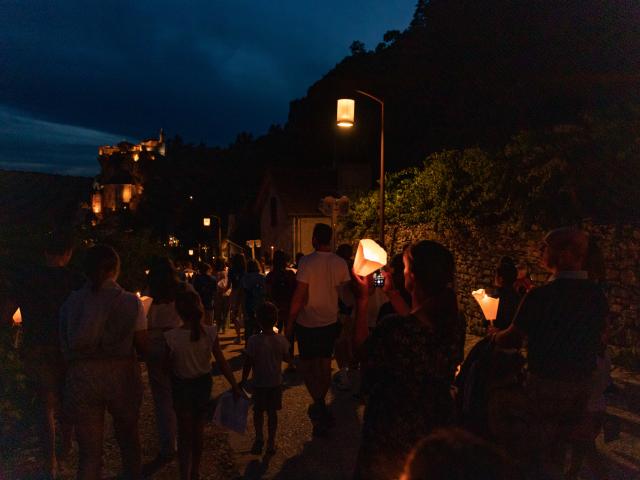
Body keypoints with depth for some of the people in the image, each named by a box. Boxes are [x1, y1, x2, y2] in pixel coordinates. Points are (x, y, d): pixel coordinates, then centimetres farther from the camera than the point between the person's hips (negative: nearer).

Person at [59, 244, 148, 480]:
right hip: (122, 376, -1)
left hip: (82, 378, 1)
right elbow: (142, 346, -5)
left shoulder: (72, 301, -3)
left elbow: (65, 344, -3)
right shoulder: (130, 301, -8)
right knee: (128, 440, 22)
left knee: (89, 452, 11)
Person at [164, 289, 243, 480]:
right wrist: (235, 386, -3)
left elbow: (167, 366, -12)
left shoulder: (171, 337, -25)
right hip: (203, 382, 3)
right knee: (198, 427, 23)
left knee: (185, 430, 15)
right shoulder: (210, 332, -18)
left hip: (182, 385, -3)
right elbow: (222, 363, -13)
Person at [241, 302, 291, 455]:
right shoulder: (281, 340, -12)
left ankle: (259, 438, 16)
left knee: (258, 412, 17)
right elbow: (288, 358, 2)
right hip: (276, 383, 2)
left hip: (259, 383, -2)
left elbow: (248, 363, -13)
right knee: (272, 412, 14)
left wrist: (243, 380, -1)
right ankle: (271, 442, 21)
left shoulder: (254, 341, -20)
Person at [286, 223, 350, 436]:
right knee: (325, 365, 15)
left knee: (307, 365, 6)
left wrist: (290, 321, -7)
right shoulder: (340, 263, -3)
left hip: (308, 323, -5)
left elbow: (299, 295, -17)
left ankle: (318, 403, -8)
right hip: (330, 322, 5)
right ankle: (321, 407, 26)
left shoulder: (307, 262, -18)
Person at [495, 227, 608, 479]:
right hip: (582, 385, 6)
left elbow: (512, 339, -15)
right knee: (557, 451, 23)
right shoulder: (598, 295, -3)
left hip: (547, 385, -6)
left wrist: (494, 336, 6)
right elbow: (595, 340, 9)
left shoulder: (541, 295, -22)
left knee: (538, 452, 12)